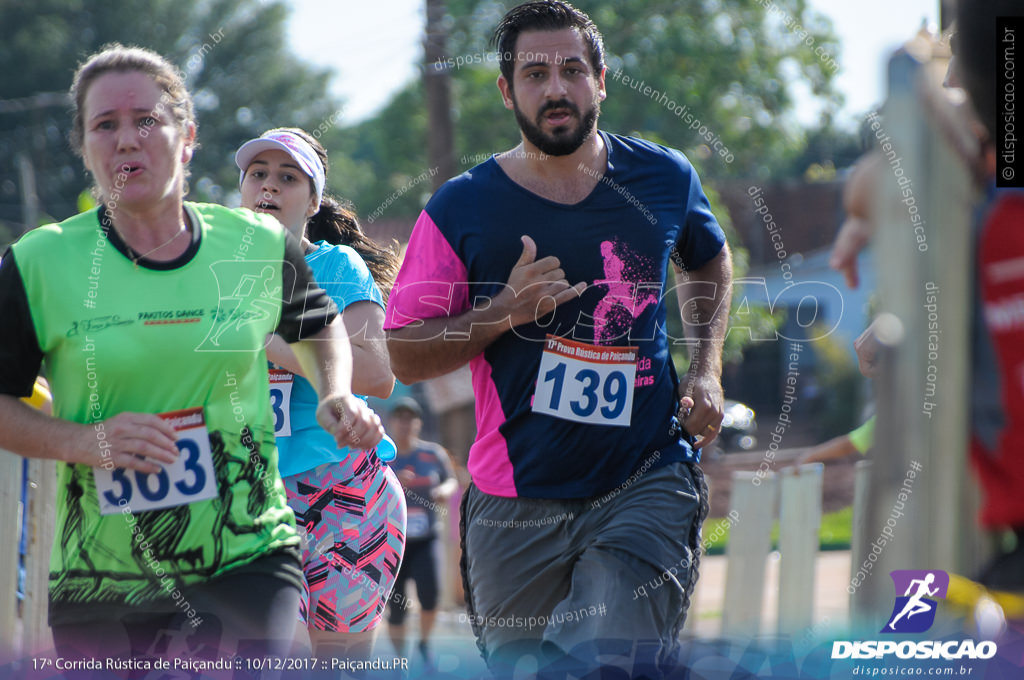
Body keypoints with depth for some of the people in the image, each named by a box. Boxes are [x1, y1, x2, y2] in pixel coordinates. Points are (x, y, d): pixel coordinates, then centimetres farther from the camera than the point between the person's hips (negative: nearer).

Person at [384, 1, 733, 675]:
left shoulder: (665, 178, 4)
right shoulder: (461, 209, -3)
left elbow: (711, 261, 26)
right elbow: (405, 355, -1)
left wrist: (706, 370, 12)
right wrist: (506, 311, -15)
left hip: (649, 482, 0)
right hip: (517, 506, 0)